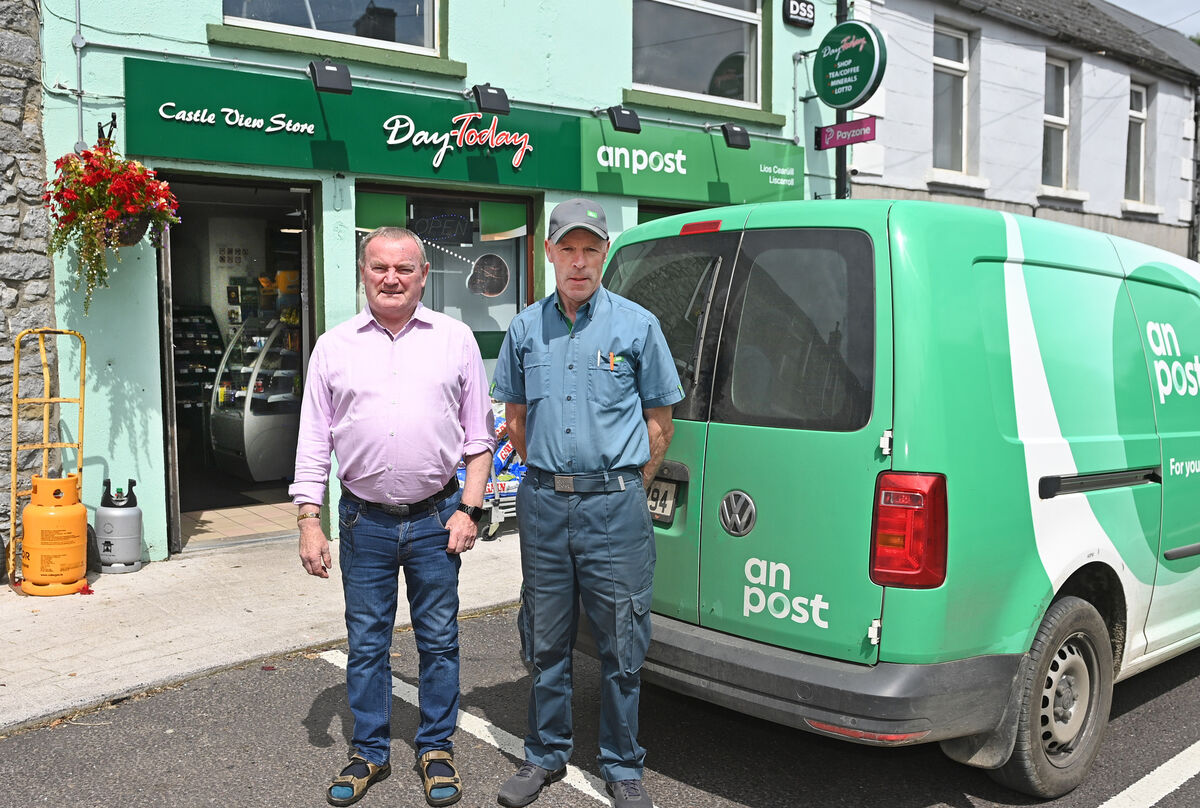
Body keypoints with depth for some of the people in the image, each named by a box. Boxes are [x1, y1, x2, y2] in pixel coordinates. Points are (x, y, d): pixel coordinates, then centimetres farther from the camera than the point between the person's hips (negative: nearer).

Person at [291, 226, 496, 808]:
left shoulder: (455, 339, 3)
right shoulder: (335, 346, 4)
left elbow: (478, 433, 6)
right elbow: (313, 442, 5)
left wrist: (469, 508, -2)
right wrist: (309, 522, 0)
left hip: (435, 519, -1)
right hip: (364, 520, 1)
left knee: (439, 640, 9)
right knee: (366, 643, 11)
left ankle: (436, 748, 26)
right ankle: (369, 752, 28)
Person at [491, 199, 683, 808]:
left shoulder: (636, 325, 0)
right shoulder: (526, 328, 8)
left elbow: (660, 419, 5)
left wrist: (630, 484, 2)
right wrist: (546, 477, 12)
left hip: (615, 505, -2)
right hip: (542, 505, 3)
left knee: (621, 645, 5)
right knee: (545, 641, 13)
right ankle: (545, 755, 29)